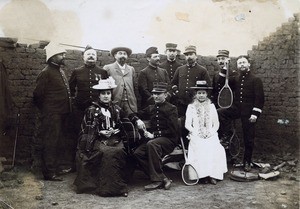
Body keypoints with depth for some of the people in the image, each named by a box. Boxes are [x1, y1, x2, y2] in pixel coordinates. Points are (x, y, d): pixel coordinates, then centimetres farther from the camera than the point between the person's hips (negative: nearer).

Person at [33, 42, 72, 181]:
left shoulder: (60, 71, 15)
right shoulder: (46, 73, -12)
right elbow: (37, 95, -12)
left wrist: (66, 109, 14)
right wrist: (46, 110, -2)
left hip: (62, 113, 9)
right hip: (52, 115, -9)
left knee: (62, 141, 17)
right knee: (50, 143, -2)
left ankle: (61, 165, 31)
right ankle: (49, 173, 5)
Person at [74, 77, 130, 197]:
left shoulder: (116, 109, 15)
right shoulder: (92, 110, 7)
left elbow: (123, 127, 17)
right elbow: (87, 130, 3)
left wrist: (114, 132, -4)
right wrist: (102, 133, -10)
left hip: (115, 138, 3)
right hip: (98, 140, -2)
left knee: (119, 151, -30)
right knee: (106, 152, -33)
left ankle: (119, 185, -19)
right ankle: (106, 187, -24)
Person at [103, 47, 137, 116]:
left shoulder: (131, 69, 17)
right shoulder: (108, 68, 5)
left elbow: (135, 87, 17)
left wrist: (136, 104, 10)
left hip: (130, 104, 3)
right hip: (115, 103, -3)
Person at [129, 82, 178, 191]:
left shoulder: (171, 109, 1)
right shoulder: (151, 108, 17)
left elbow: (173, 130, -9)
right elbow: (132, 115, 24)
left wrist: (154, 134, -15)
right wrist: (137, 120, -1)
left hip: (168, 139, -6)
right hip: (152, 138, 6)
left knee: (151, 144, -36)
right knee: (137, 153, -22)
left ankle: (157, 180, -28)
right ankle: (163, 179, -20)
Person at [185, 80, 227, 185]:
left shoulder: (211, 106, 15)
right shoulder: (191, 107, 8)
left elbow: (216, 124, 15)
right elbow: (187, 124, 3)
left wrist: (211, 132, -3)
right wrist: (198, 133, -9)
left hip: (211, 136, 2)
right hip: (196, 136, -2)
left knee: (217, 150, -27)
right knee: (200, 149, -31)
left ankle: (213, 174, -18)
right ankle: (201, 174, -20)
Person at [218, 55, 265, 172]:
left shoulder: (256, 80, -3)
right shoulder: (235, 79, 12)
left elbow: (260, 98, -8)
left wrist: (255, 114, -16)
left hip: (249, 112, -4)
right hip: (236, 109, 4)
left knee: (248, 139, 3)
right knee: (218, 113, -22)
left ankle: (247, 162, 18)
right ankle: (225, 137, -7)